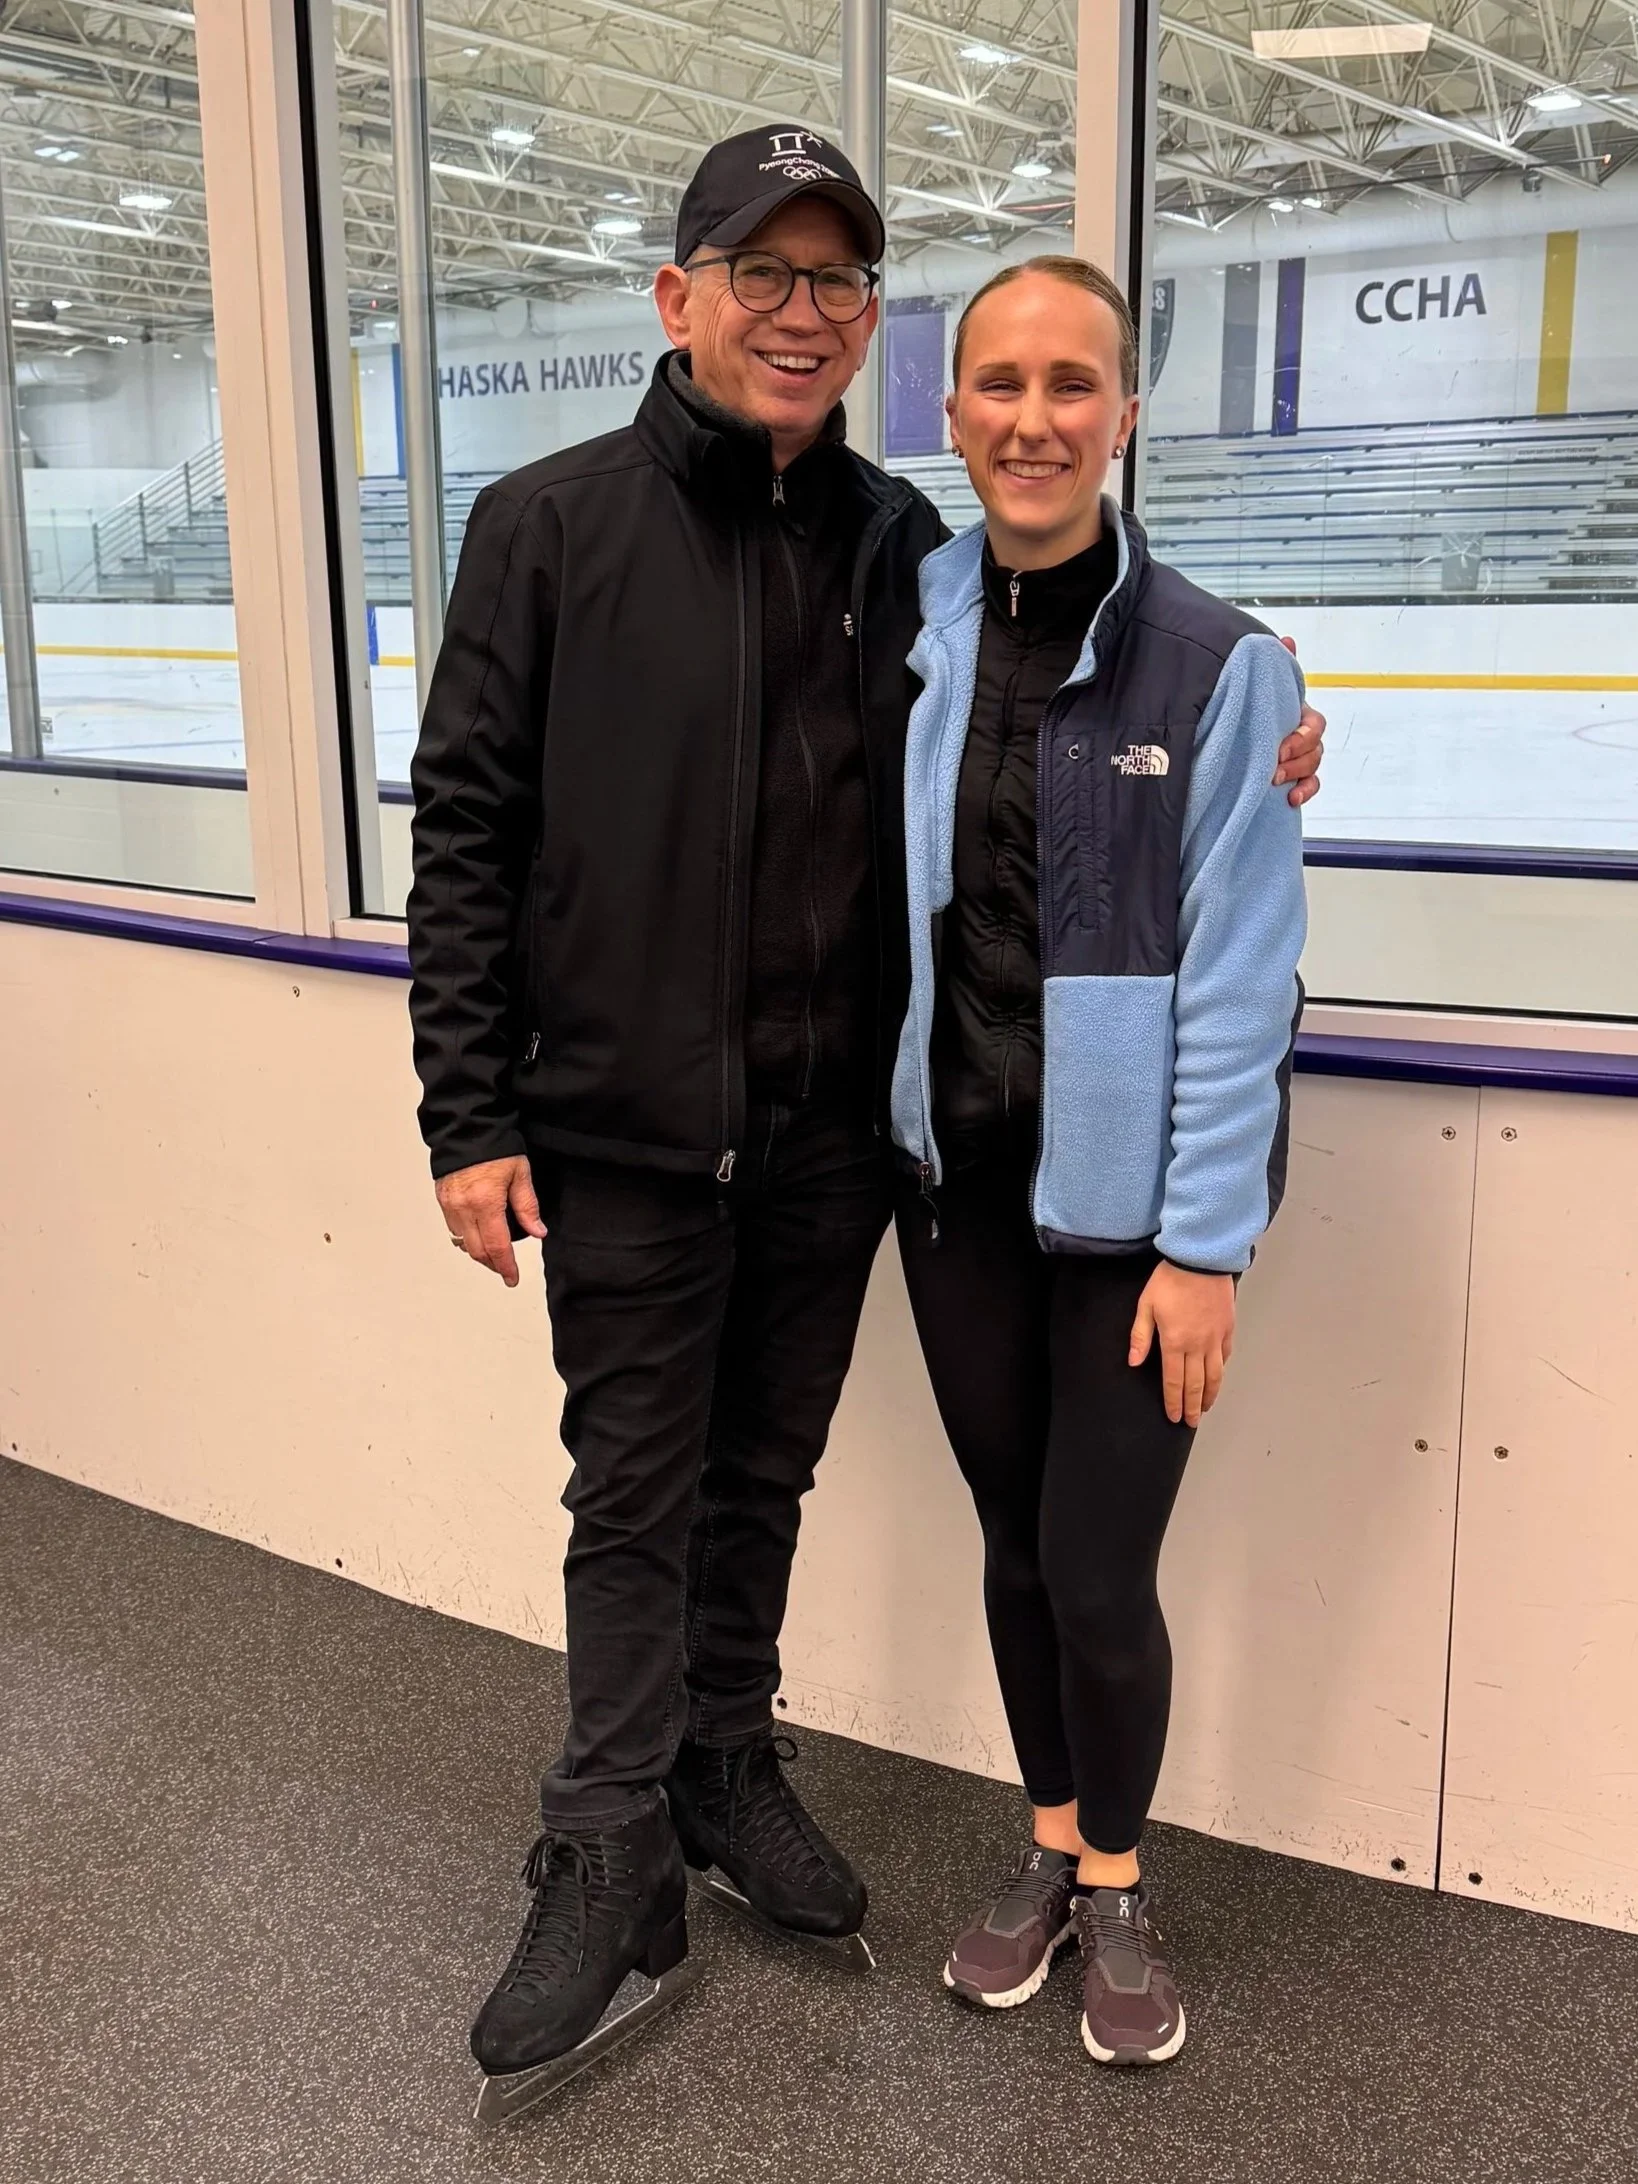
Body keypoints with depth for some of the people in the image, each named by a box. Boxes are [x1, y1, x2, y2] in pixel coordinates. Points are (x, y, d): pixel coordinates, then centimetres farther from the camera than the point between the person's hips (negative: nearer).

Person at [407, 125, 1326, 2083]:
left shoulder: (905, 549, 6)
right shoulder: (548, 527, -4)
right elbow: (466, 827, -5)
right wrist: (469, 1110, -10)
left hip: (831, 1127, 3)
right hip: (623, 1129, -3)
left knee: (764, 1474, 17)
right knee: (635, 1493, 6)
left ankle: (726, 1761, 38)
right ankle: (610, 1862, 22)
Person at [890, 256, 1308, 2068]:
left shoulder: (1218, 665, -10)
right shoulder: (902, 631, -1)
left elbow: (1238, 975, -11)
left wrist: (1206, 1245, -11)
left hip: (1126, 1187, -3)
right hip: (957, 1172, 3)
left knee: (1098, 1571, 3)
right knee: (1015, 1542, 16)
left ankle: (1118, 1887, 32)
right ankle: (1049, 1852, 40)